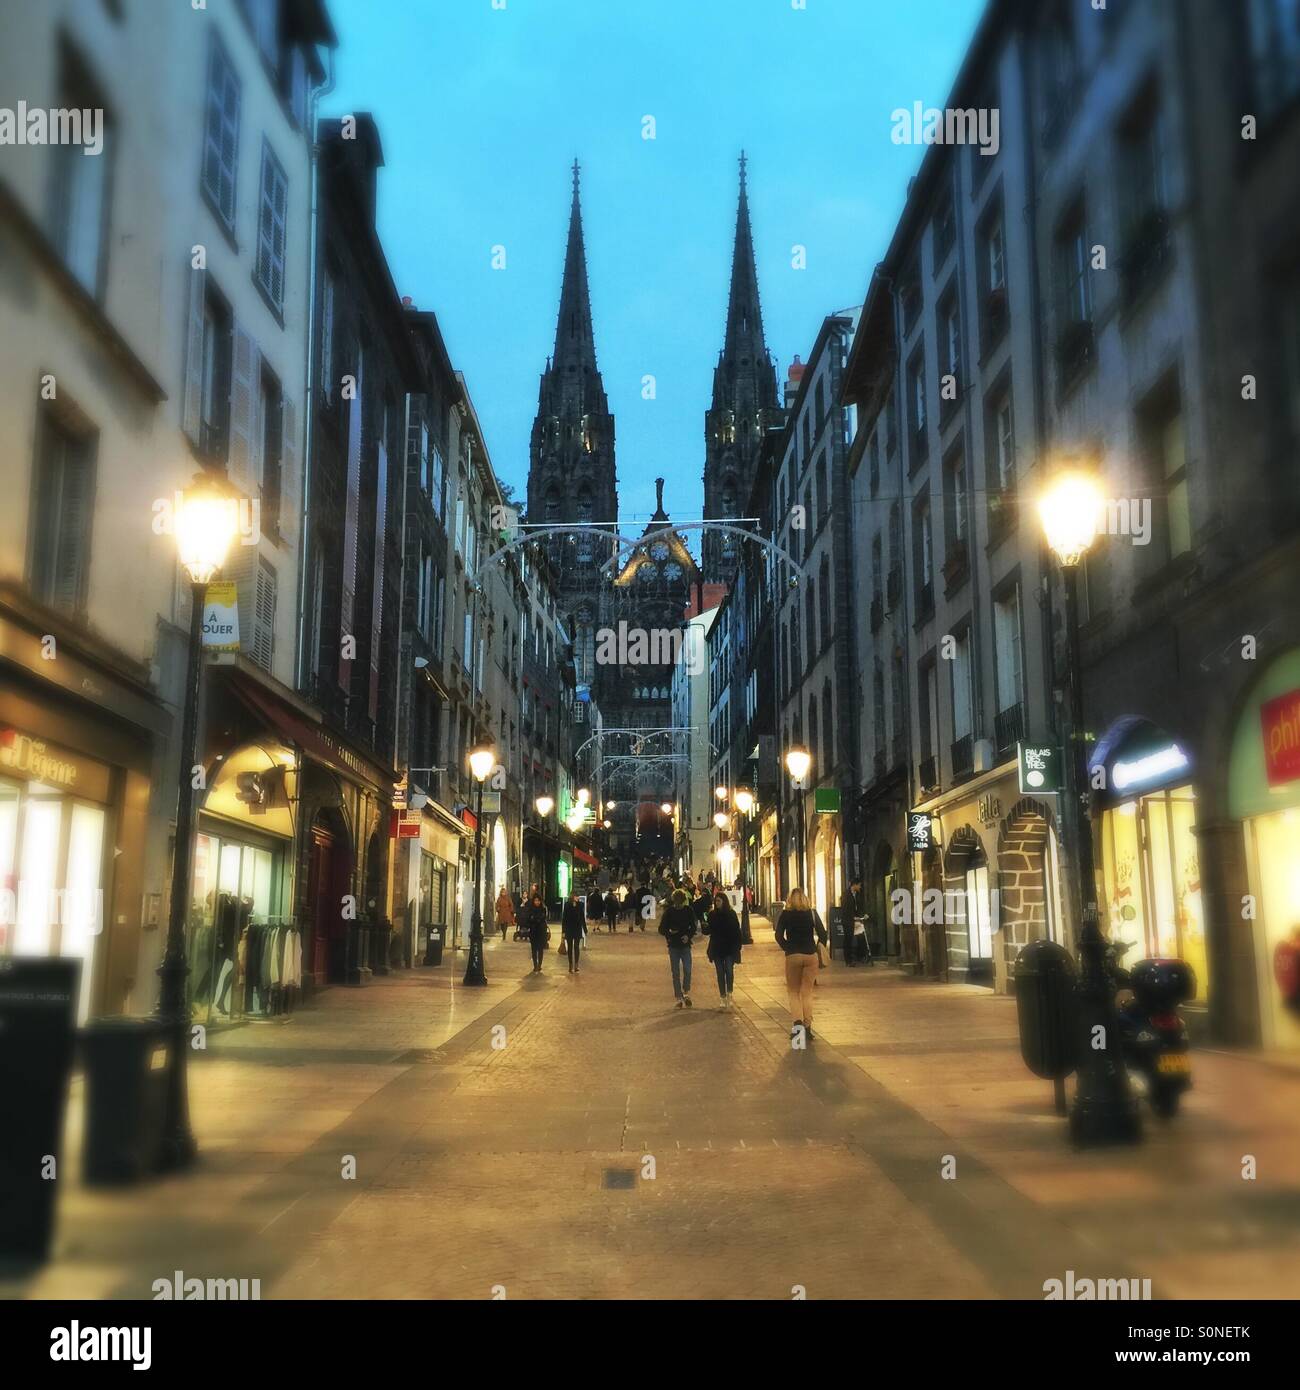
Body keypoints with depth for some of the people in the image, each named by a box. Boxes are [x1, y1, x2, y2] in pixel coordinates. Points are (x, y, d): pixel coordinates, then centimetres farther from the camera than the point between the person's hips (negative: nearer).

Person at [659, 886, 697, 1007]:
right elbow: (662, 929, 0)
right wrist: (669, 933, -22)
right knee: (676, 973, 2)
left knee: (687, 970, -11)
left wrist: (688, 936, -12)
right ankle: (679, 998, 8)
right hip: (673, 946, 0)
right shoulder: (669, 911, -2)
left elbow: (693, 927, 8)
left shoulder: (689, 911, 2)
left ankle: (686, 993, 7)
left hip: (685, 945, 0)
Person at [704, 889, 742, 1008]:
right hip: (717, 948, 2)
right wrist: (705, 927, -18)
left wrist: (738, 946, -6)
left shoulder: (731, 914, -3)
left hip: (730, 948, -2)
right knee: (720, 973, 5)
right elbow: (707, 931, 5)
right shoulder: (712, 915, 3)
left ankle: (729, 993, 7)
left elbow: (737, 930, -1)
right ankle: (723, 998, 10)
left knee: (729, 970, -11)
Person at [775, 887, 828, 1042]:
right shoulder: (812, 914, 1)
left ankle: (797, 1021, -10)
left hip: (792, 956, -1)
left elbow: (779, 936, -10)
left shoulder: (785, 915, -2)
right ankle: (807, 1027, 3)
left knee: (793, 992, 10)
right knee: (807, 992, 8)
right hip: (811, 955, 1)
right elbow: (822, 934, -3)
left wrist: (787, 949, 2)